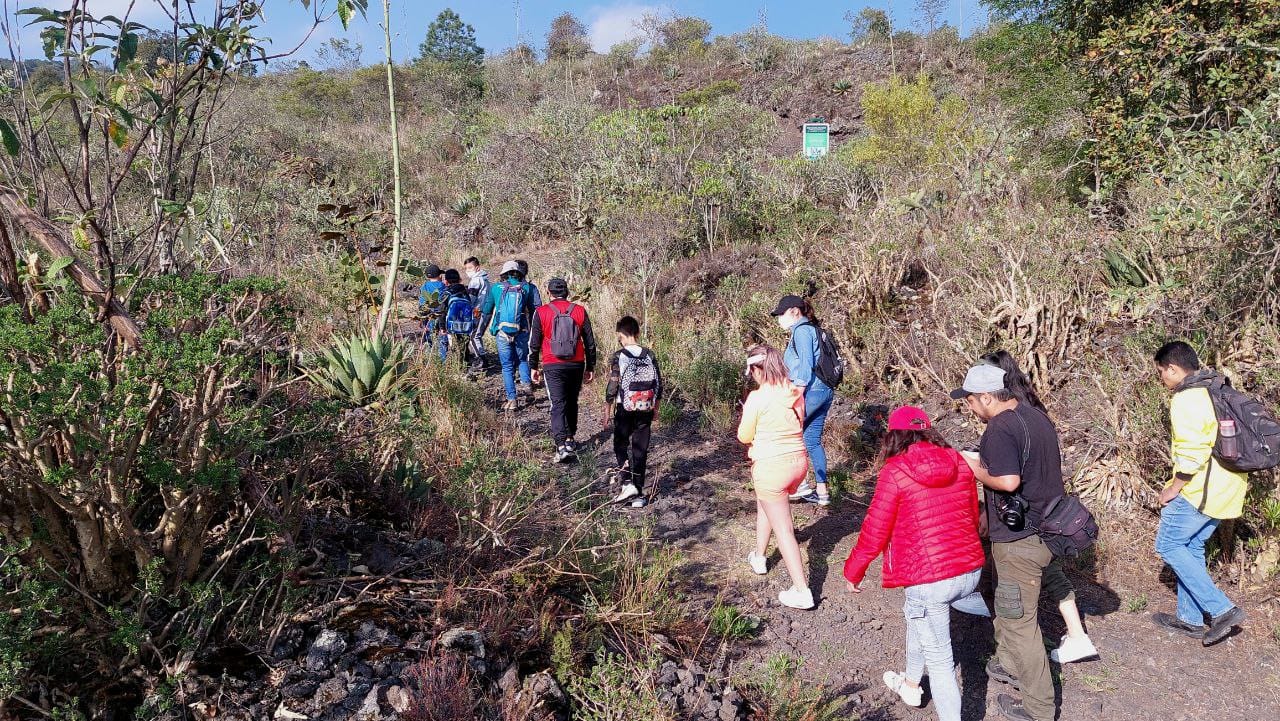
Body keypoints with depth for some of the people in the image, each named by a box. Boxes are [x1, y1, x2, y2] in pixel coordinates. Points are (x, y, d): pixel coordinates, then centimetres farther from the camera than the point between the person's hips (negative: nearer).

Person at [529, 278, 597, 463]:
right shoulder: (580, 311, 2)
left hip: (552, 366, -2)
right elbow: (590, 342, 5)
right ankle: (570, 438, 31)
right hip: (576, 365, 3)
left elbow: (534, 343, 0)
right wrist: (590, 368, 13)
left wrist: (533, 367, 11)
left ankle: (562, 446, -17)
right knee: (572, 403, 19)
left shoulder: (541, 312, -3)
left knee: (558, 405, -4)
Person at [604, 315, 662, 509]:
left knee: (621, 446, 13)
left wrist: (607, 411, 1)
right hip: (646, 410, 3)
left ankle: (627, 484, -4)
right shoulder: (649, 355, 2)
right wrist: (656, 407, 19)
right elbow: (659, 384, 7)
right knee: (641, 450, 8)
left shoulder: (618, 357, -9)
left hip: (625, 409, -3)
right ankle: (638, 494, 10)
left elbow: (612, 386, -9)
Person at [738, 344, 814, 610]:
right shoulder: (796, 392, 0)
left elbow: (744, 437, -6)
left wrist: (746, 415, 12)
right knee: (764, 505, 31)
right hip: (799, 461, 7)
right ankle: (759, 557, 46)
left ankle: (802, 591, 1)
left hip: (771, 466, -7)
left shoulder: (757, 398, -16)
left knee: (783, 530, 1)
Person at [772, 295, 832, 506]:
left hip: (811, 391, -9)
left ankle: (799, 483, 1)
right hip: (824, 391, 10)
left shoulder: (801, 330, -9)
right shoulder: (811, 329, 20)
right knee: (813, 441, 12)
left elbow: (806, 365, -17)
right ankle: (821, 491, 14)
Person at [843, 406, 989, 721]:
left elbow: (875, 533, -9)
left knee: (939, 658, 9)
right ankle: (910, 685, 50)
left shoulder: (895, 471, -12)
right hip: (971, 570, 7)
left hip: (929, 579, -7)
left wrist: (853, 570, 8)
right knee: (916, 615, 32)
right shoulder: (959, 463, 3)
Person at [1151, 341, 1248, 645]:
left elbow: (1191, 455, -22)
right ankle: (1191, 619, 23)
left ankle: (1222, 610, -2)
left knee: (1168, 544, 2)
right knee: (1191, 546, 17)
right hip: (1227, 485, 10)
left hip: (1202, 488, -9)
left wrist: (1173, 489, -10)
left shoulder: (1185, 400, -17)